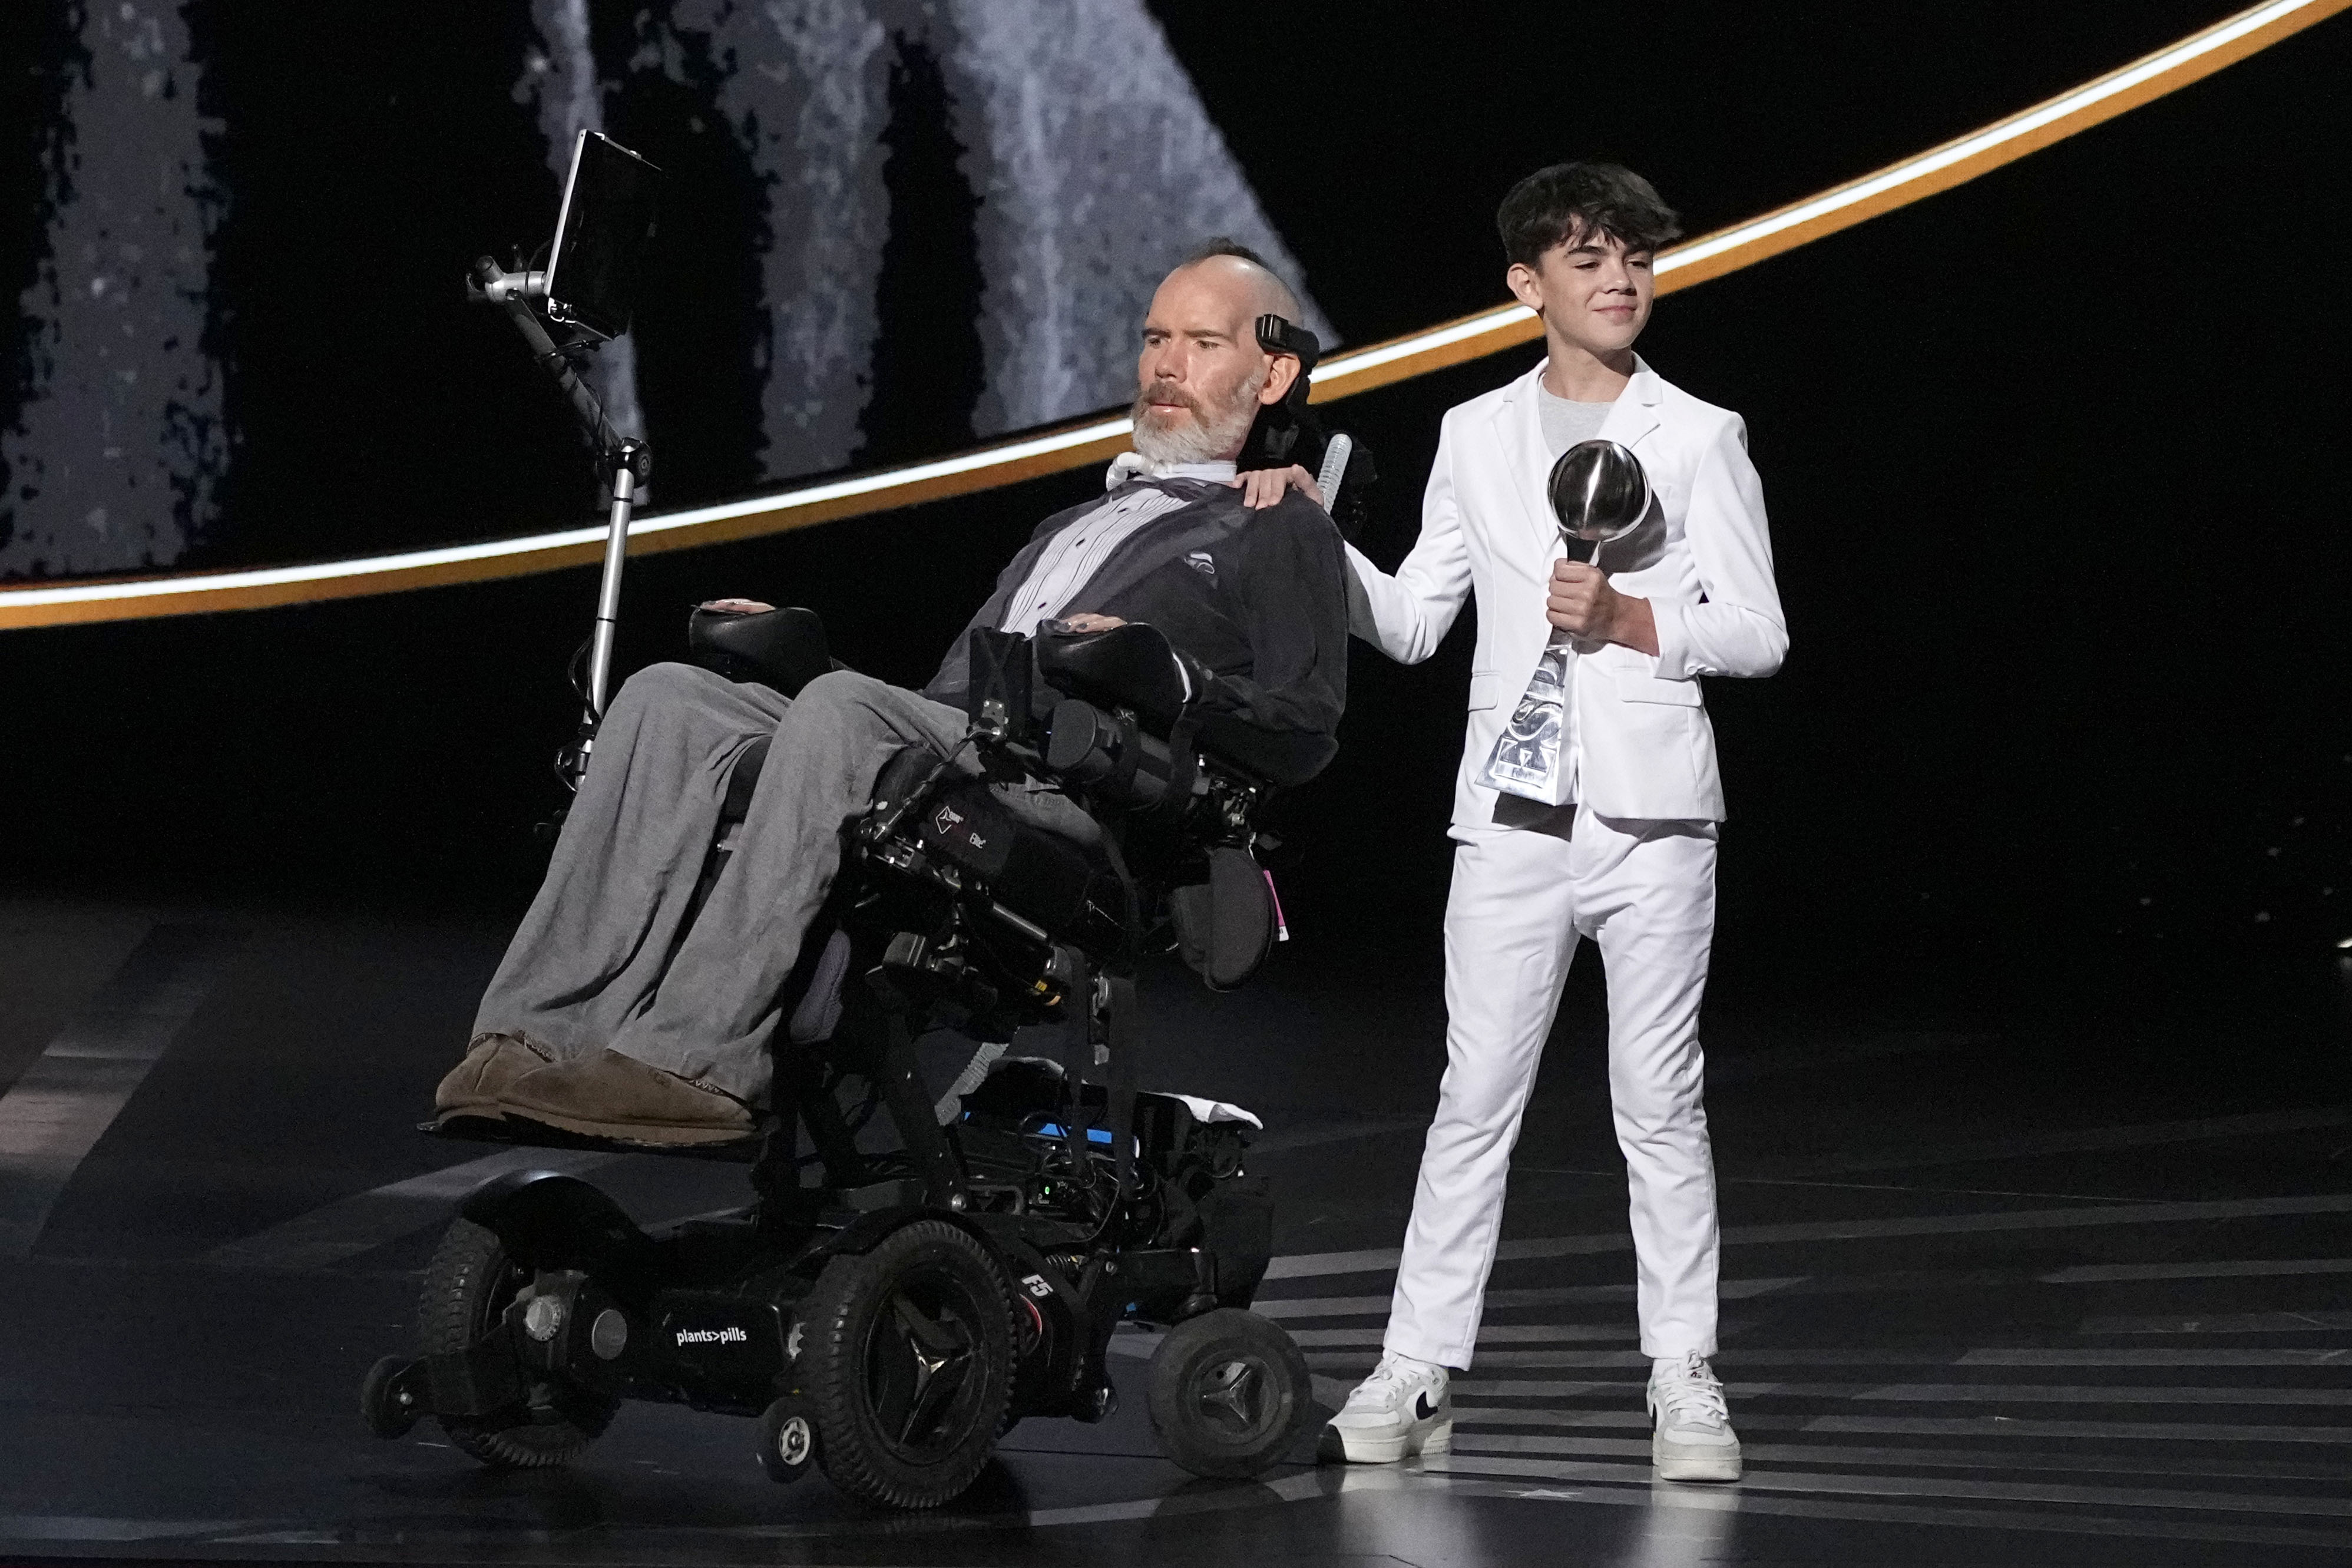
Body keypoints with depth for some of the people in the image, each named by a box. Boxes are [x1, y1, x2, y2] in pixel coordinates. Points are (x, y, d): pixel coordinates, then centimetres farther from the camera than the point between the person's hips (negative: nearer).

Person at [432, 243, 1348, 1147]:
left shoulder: (1283, 534, 17)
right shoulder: (1068, 528, 40)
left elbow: (1312, 715, 1)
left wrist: (1170, 674, -14)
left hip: (1083, 780, -7)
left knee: (841, 709, -35)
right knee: (670, 698, -17)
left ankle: (690, 1066, -43)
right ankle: (542, 1038, -31)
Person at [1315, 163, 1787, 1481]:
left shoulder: (1701, 438, 7)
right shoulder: (1477, 436, 13)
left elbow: (1759, 631, 2)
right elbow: (1413, 623, 13)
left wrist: (1630, 618, -12)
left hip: (1654, 813, -1)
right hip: (1516, 815, 2)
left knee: (1662, 1104, 1)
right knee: (1476, 1100, -1)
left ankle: (1686, 1382, 5)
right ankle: (1419, 1375, 1)